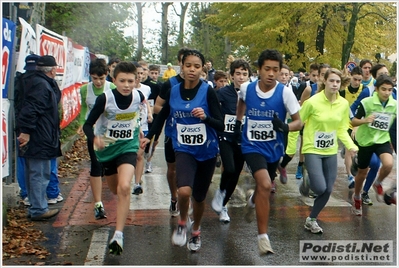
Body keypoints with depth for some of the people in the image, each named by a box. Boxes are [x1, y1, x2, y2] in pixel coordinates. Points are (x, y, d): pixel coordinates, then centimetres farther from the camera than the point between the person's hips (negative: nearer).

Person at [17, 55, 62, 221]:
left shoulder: (46, 84, 16)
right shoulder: (41, 85, -18)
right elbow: (30, 110, -25)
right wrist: (25, 131, -26)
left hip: (40, 139, 11)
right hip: (38, 139, -11)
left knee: (35, 173, 16)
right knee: (39, 174, -4)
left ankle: (36, 207, 26)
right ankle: (38, 210, 4)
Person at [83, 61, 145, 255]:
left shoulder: (138, 96, -13)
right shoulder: (105, 98, -22)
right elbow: (88, 124, -19)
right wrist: (95, 138, -39)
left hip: (128, 147, 0)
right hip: (106, 148, 1)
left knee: (124, 187, -23)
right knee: (115, 190, 18)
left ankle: (118, 235, -17)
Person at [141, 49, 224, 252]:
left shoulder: (208, 91, -11)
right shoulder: (173, 91, -2)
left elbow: (221, 126, -12)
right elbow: (162, 115, 15)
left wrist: (205, 117, -29)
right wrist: (149, 136, 11)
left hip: (207, 151, -1)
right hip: (184, 150, 1)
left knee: (199, 196, 13)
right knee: (184, 191, -25)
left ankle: (196, 231, 41)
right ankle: (182, 223, 6)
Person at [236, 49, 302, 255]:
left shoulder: (285, 92, -14)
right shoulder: (246, 88, -9)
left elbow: (298, 122, -9)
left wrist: (285, 127, -29)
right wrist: (238, 122, 16)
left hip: (274, 147, 2)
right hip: (252, 146, -2)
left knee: (264, 186, 22)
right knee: (265, 185, -23)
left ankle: (254, 197, 62)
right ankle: (263, 237, -13)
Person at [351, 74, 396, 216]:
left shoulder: (394, 105, -8)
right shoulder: (366, 102, -17)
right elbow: (353, 122, -12)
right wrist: (365, 120, -30)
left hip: (383, 140, 1)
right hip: (366, 141, -1)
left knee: (388, 164, -28)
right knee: (362, 172, 12)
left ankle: (378, 183, 5)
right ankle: (356, 197, 40)